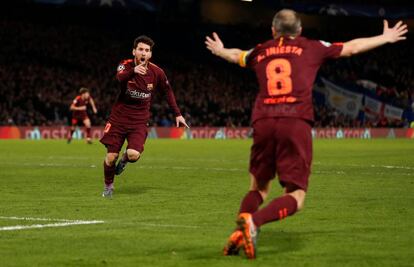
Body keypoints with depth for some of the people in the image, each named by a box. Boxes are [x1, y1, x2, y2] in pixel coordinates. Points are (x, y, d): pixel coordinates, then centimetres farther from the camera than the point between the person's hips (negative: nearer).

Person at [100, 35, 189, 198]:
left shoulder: (157, 72, -6)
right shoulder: (126, 66, -11)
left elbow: (168, 91, 12)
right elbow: (120, 78, -36)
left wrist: (177, 114, 9)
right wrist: (133, 71, -57)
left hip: (139, 121, 0)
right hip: (119, 116, 0)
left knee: (133, 155, -22)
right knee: (111, 157, -3)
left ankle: (125, 158, 16)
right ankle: (108, 186, 25)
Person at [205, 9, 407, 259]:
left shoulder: (260, 52, 22)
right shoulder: (311, 48, 15)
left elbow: (236, 55, 43)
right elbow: (353, 47, 22)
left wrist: (220, 51, 66)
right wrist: (385, 38, 37)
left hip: (263, 122, 3)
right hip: (296, 122, -3)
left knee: (259, 188, 19)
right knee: (296, 196, 0)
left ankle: (240, 232, -8)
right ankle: (254, 221, -28)